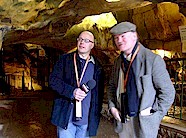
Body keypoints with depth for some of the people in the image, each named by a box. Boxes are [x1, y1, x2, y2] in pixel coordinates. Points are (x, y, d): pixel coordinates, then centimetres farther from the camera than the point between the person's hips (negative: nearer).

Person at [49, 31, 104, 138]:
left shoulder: (97, 67, 8)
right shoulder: (65, 60, 5)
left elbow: (99, 93, 11)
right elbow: (53, 80, -3)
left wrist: (96, 115, 4)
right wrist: (72, 92, -17)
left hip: (87, 119, 2)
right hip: (66, 116, -1)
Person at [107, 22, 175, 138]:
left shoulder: (153, 59, -11)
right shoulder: (118, 61, 8)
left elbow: (168, 92, -10)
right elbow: (112, 86, 18)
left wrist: (154, 115, -12)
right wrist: (112, 106, 4)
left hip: (143, 123, -5)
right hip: (122, 120, 5)